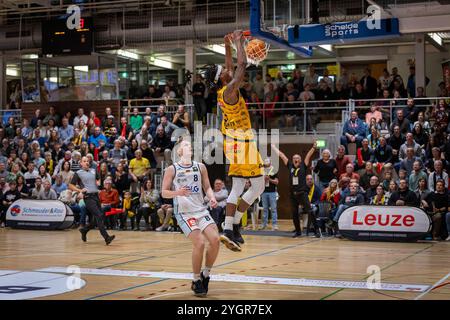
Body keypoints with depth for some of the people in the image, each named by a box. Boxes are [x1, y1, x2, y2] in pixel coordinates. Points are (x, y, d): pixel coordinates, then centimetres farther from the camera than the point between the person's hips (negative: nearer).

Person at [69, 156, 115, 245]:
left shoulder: (93, 172, 17)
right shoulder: (78, 173, 2)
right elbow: (71, 186, 1)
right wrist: (79, 190, -12)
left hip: (96, 196, 7)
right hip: (88, 197, -7)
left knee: (98, 219, 6)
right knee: (99, 216, -19)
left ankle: (84, 230, 28)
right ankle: (106, 237, -23)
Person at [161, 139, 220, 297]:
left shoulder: (200, 167, 10)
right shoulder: (172, 170, -2)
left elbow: (207, 187, 15)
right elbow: (164, 193, -1)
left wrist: (212, 198, -6)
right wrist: (178, 192, -21)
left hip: (201, 210, 5)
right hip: (184, 212, -5)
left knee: (215, 240, -10)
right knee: (199, 243, -18)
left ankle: (205, 275, 11)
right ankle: (196, 281, 1)